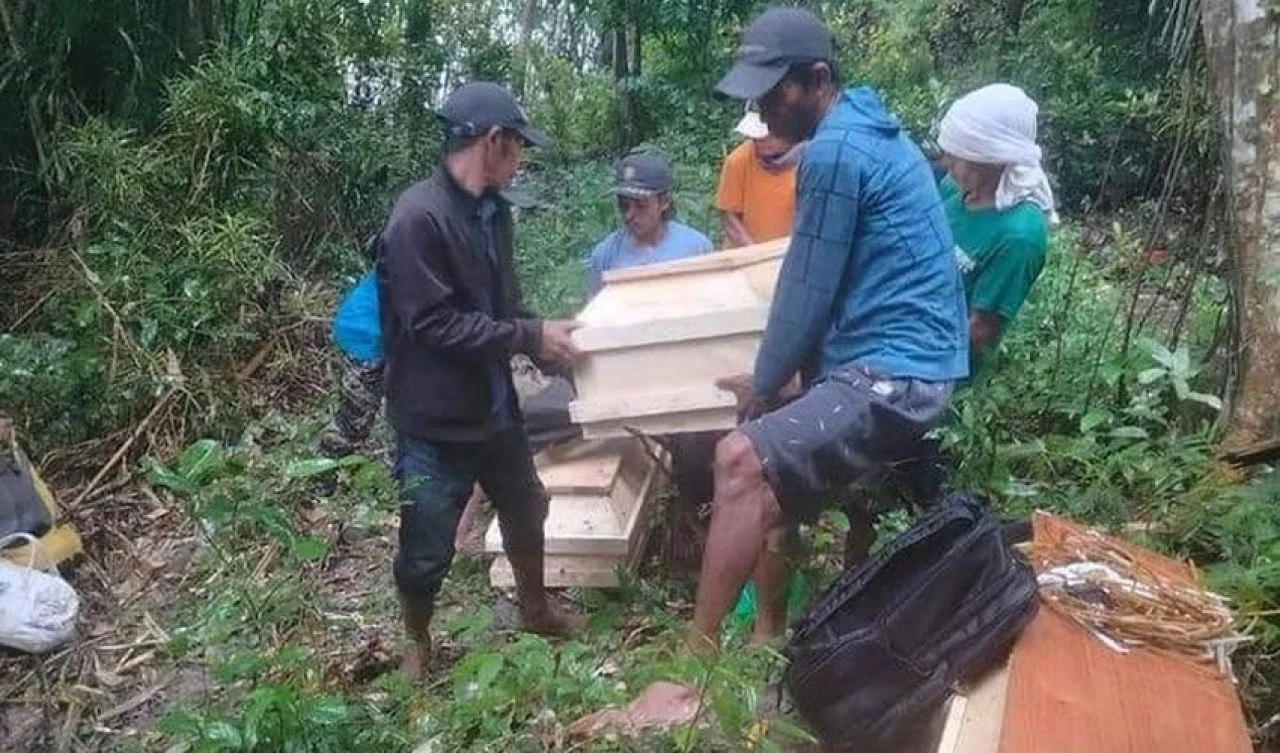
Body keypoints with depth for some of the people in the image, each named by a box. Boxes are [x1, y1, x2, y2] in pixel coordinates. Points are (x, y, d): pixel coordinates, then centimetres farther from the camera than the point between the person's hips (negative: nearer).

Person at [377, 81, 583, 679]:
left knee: (526, 512, 23)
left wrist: (542, 343, 0)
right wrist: (530, 337, -22)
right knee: (427, 549, 9)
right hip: (434, 418, -8)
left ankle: (535, 609, 48)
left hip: (494, 404, 8)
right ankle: (417, 643, 36)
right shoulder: (418, 217, -22)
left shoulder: (492, 209, 4)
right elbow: (434, 324, -25)